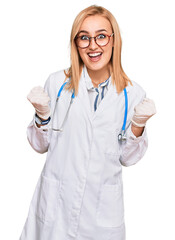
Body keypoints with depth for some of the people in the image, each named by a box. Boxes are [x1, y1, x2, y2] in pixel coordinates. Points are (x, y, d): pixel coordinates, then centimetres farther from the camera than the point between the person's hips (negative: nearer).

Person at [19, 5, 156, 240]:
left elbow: (127, 158, 1)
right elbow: (41, 145, 1)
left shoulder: (132, 94, -5)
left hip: (104, 205, 0)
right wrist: (42, 114, -16)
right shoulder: (57, 82, -6)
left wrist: (138, 126, -15)